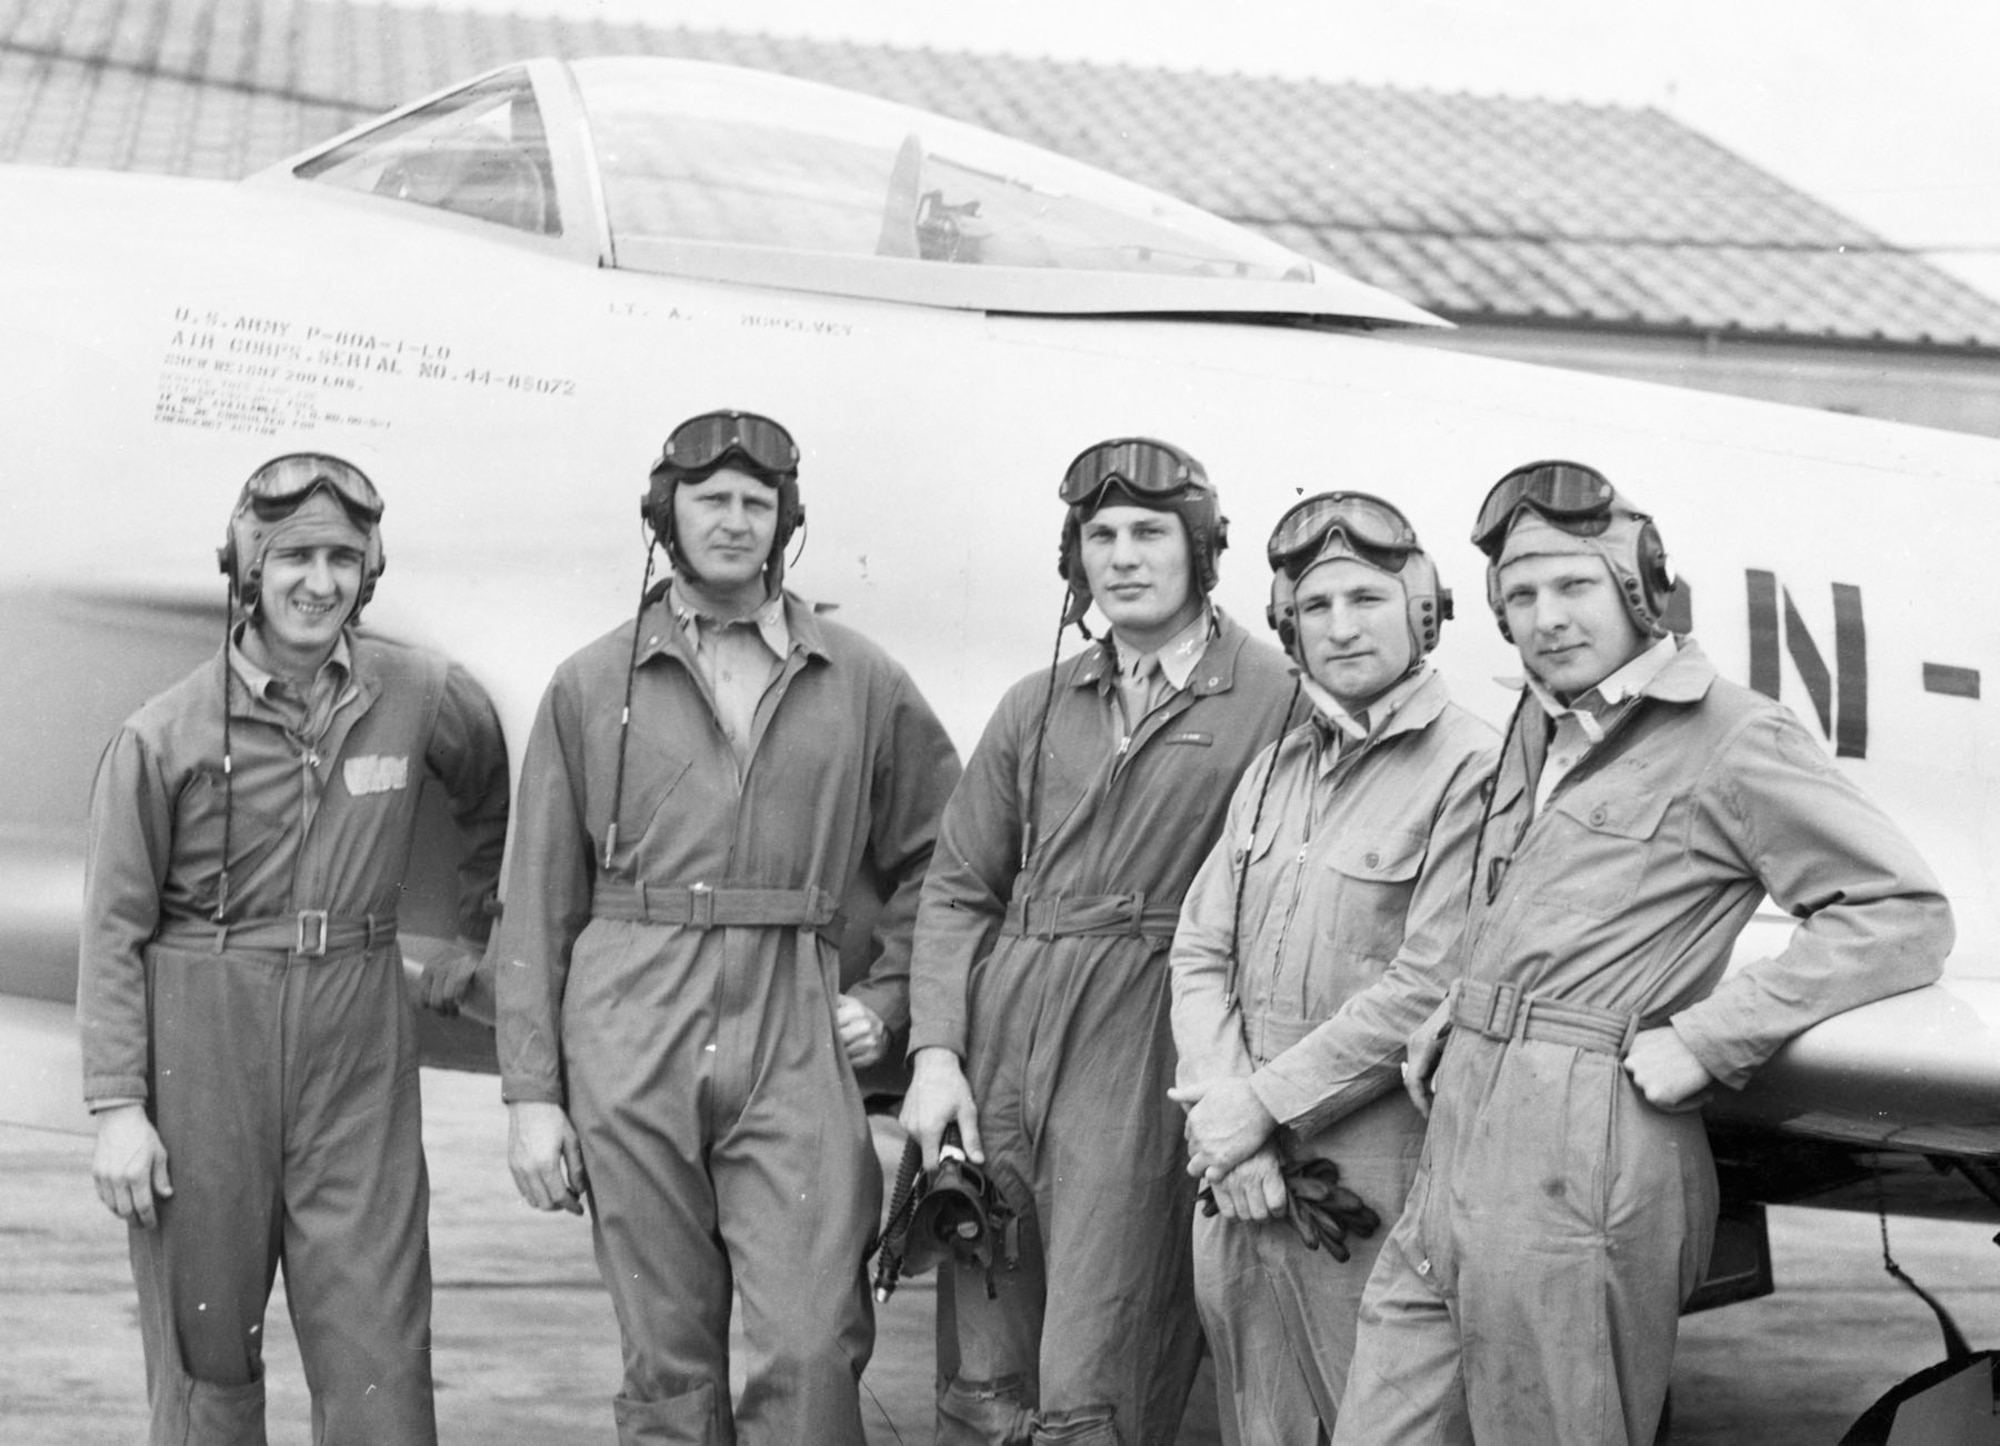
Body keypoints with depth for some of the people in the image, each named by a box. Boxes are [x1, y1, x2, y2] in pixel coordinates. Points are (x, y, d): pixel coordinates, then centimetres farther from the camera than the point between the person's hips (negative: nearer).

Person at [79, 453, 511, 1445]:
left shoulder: (422, 696, 1)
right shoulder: (163, 736, -5)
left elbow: (490, 795, 22)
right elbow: (114, 928, -4)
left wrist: (481, 935, 26)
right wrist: (117, 1106, -8)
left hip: (358, 1039, 2)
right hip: (199, 1042, -1)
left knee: (378, 1343, 0)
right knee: (205, 1344, 7)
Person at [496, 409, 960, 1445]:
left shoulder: (861, 682, 10)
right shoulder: (590, 686, 9)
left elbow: (937, 854, 20)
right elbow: (539, 902, 8)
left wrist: (887, 997, 7)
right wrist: (530, 1092, 3)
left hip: (797, 1046, 0)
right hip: (628, 1046, 0)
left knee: (813, 1350, -9)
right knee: (666, 1360, 5)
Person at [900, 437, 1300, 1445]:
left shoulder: (1274, 699, -2)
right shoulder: (1036, 708, 14)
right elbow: (957, 889, 15)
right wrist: (936, 1051, 3)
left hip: (1143, 1052, -5)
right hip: (1001, 1030, 5)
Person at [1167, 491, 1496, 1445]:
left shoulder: (1467, 773, -10)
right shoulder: (1276, 770, 12)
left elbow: (1427, 991, -16)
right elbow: (1200, 951, 7)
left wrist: (1260, 1106, -14)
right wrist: (1218, 1104, -9)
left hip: (1368, 1182, -6)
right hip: (1238, 1182, 6)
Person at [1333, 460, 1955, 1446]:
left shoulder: (1732, 739, -4)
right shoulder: (1540, 726, 20)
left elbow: (1905, 919, -10)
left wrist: (1704, 1040, -13)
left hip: (1579, 1173, -8)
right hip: (1453, 1159, 8)